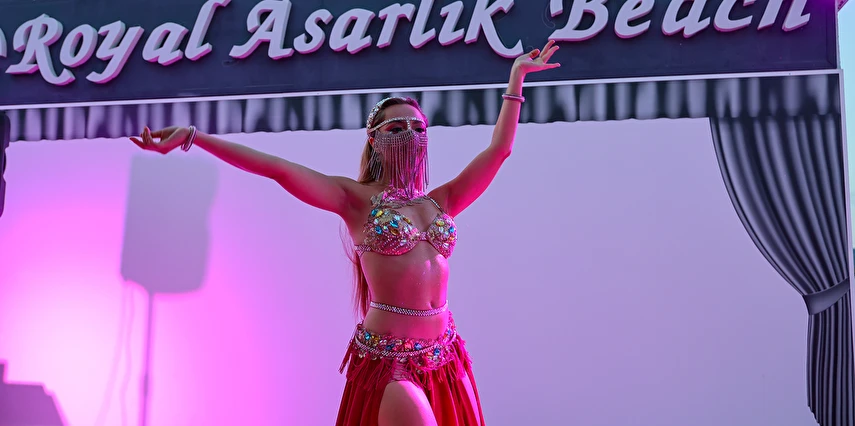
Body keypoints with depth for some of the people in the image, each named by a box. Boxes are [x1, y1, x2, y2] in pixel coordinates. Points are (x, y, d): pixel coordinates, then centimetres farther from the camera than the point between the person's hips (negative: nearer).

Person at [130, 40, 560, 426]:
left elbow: (499, 149, 12)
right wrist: (193, 136, -22)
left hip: (446, 357, 5)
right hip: (389, 358, -5)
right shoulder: (356, 199, -3)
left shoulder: (440, 201, 10)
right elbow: (278, 168, -13)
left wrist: (516, 77, 16)